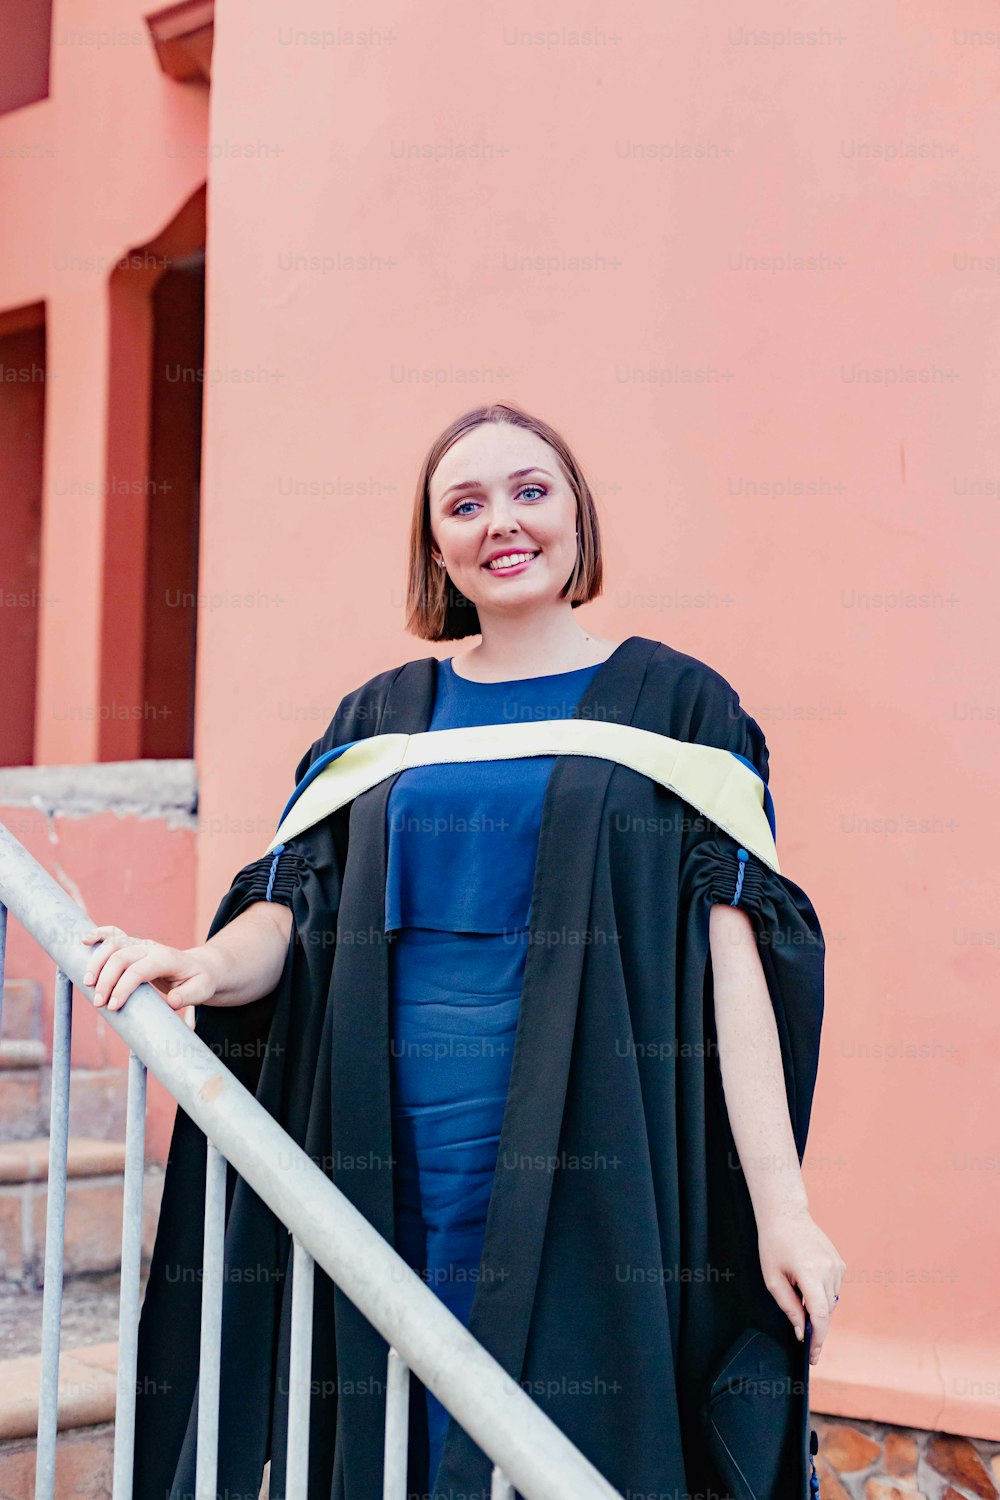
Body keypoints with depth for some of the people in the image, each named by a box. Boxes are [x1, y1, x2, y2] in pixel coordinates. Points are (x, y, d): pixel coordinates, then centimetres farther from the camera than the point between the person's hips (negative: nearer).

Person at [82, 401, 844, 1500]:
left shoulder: (673, 704, 3)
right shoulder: (378, 720, 12)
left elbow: (734, 948, -4)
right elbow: (288, 916, 8)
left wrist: (780, 1204, -11)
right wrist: (205, 965, -16)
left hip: (585, 1169, -2)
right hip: (395, 1167, 3)